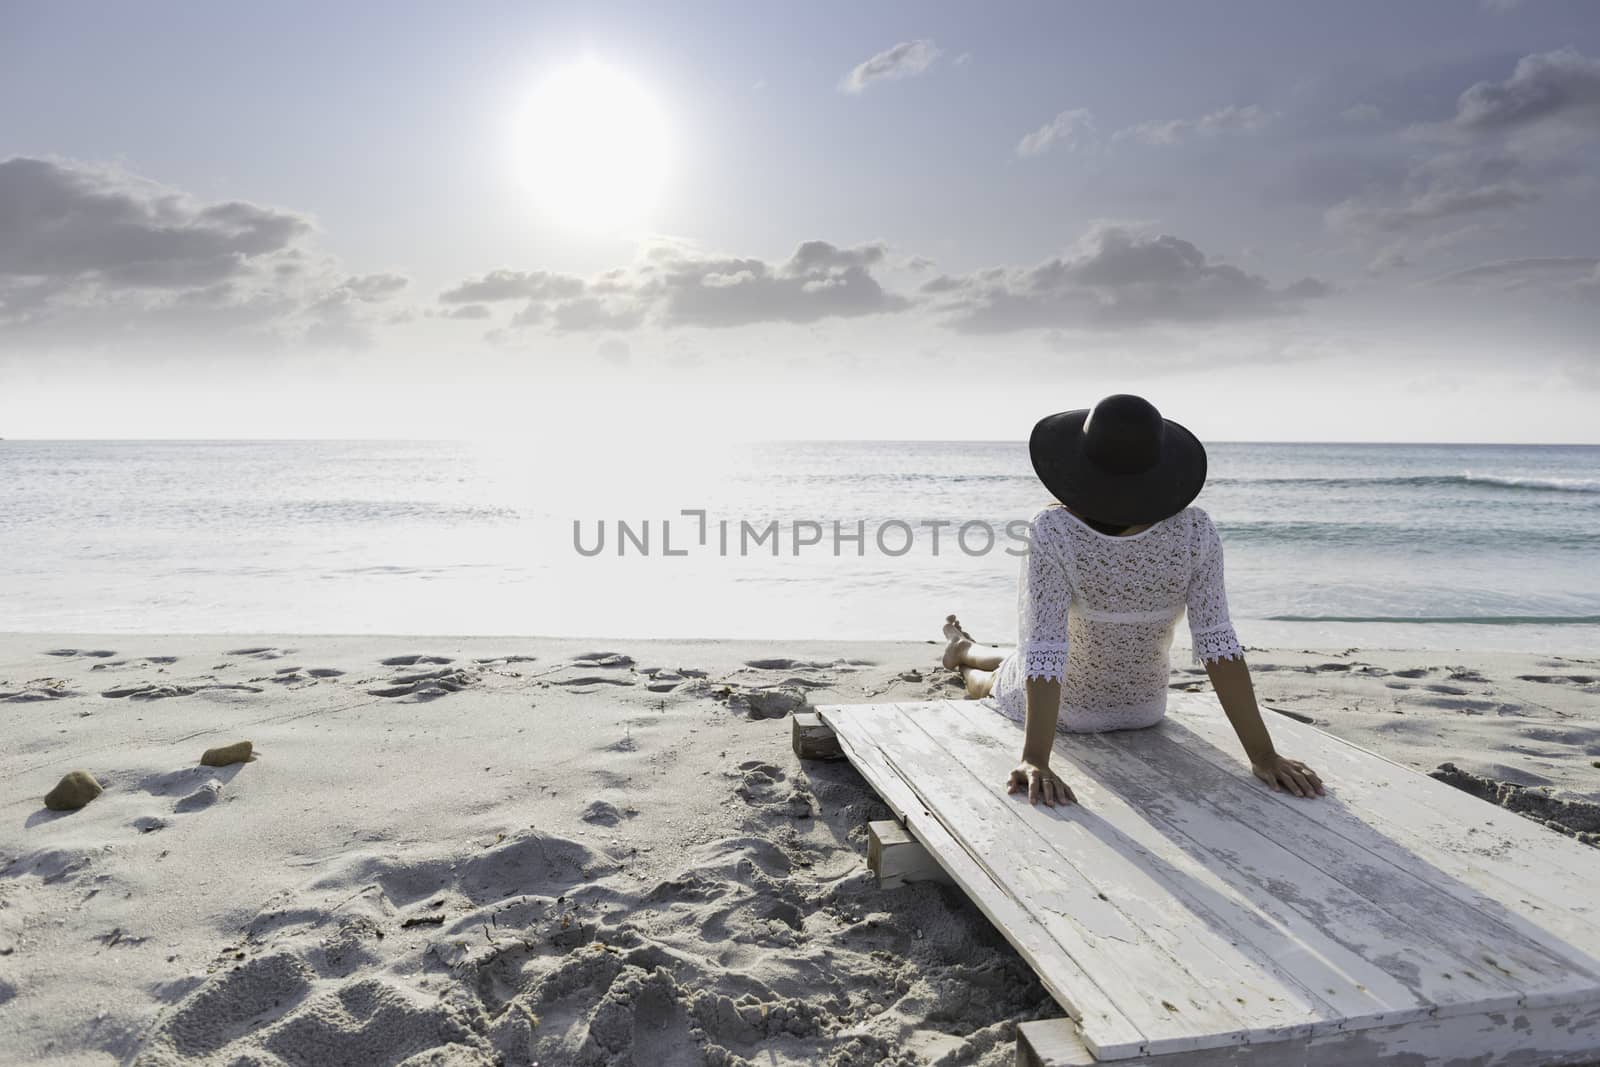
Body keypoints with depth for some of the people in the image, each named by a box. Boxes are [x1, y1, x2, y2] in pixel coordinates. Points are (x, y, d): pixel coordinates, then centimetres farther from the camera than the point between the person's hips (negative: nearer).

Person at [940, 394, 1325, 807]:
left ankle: (965, 650, 68)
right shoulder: (1194, 530, -25)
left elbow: (1045, 647, -37)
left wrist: (1035, 761, -40)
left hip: (1062, 706, -3)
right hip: (1143, 708, 3)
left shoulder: (1053, 531, -33)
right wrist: (1263, 755, -23)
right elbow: (1217, 642, -27)